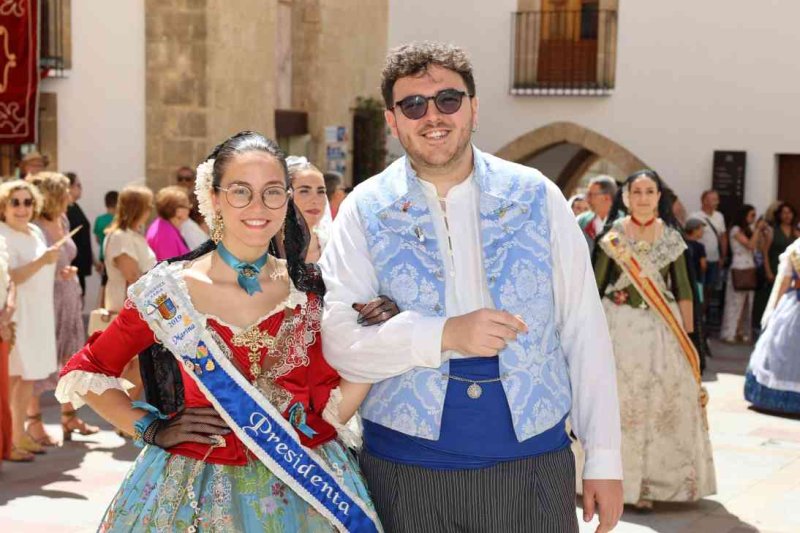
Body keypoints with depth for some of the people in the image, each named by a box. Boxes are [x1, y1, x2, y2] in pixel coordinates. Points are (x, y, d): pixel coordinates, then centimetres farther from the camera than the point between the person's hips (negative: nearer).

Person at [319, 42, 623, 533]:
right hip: (406, 467, 0)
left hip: (534, 458, 1)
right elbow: (339, 340, -9)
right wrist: (446, 334, -23)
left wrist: (605, 457, 0)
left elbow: (584, 330, 2)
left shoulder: (537, 197, 2)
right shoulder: (365, 212, -1)